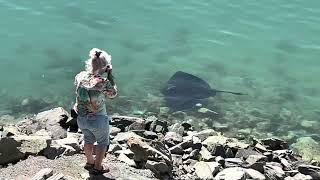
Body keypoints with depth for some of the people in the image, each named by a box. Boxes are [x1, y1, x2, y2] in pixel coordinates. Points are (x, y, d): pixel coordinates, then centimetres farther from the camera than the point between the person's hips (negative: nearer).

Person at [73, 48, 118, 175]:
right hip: (98, 119, -5)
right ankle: (97, 168, 36)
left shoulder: (80, 77, -13)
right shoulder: (103, 82, -27)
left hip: (81, 118, 5)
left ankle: (90, 162, 50)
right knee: (103, 142, 23)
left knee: (89, 140, 30)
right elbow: (113, 94, -8)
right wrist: (110, 76, -8)